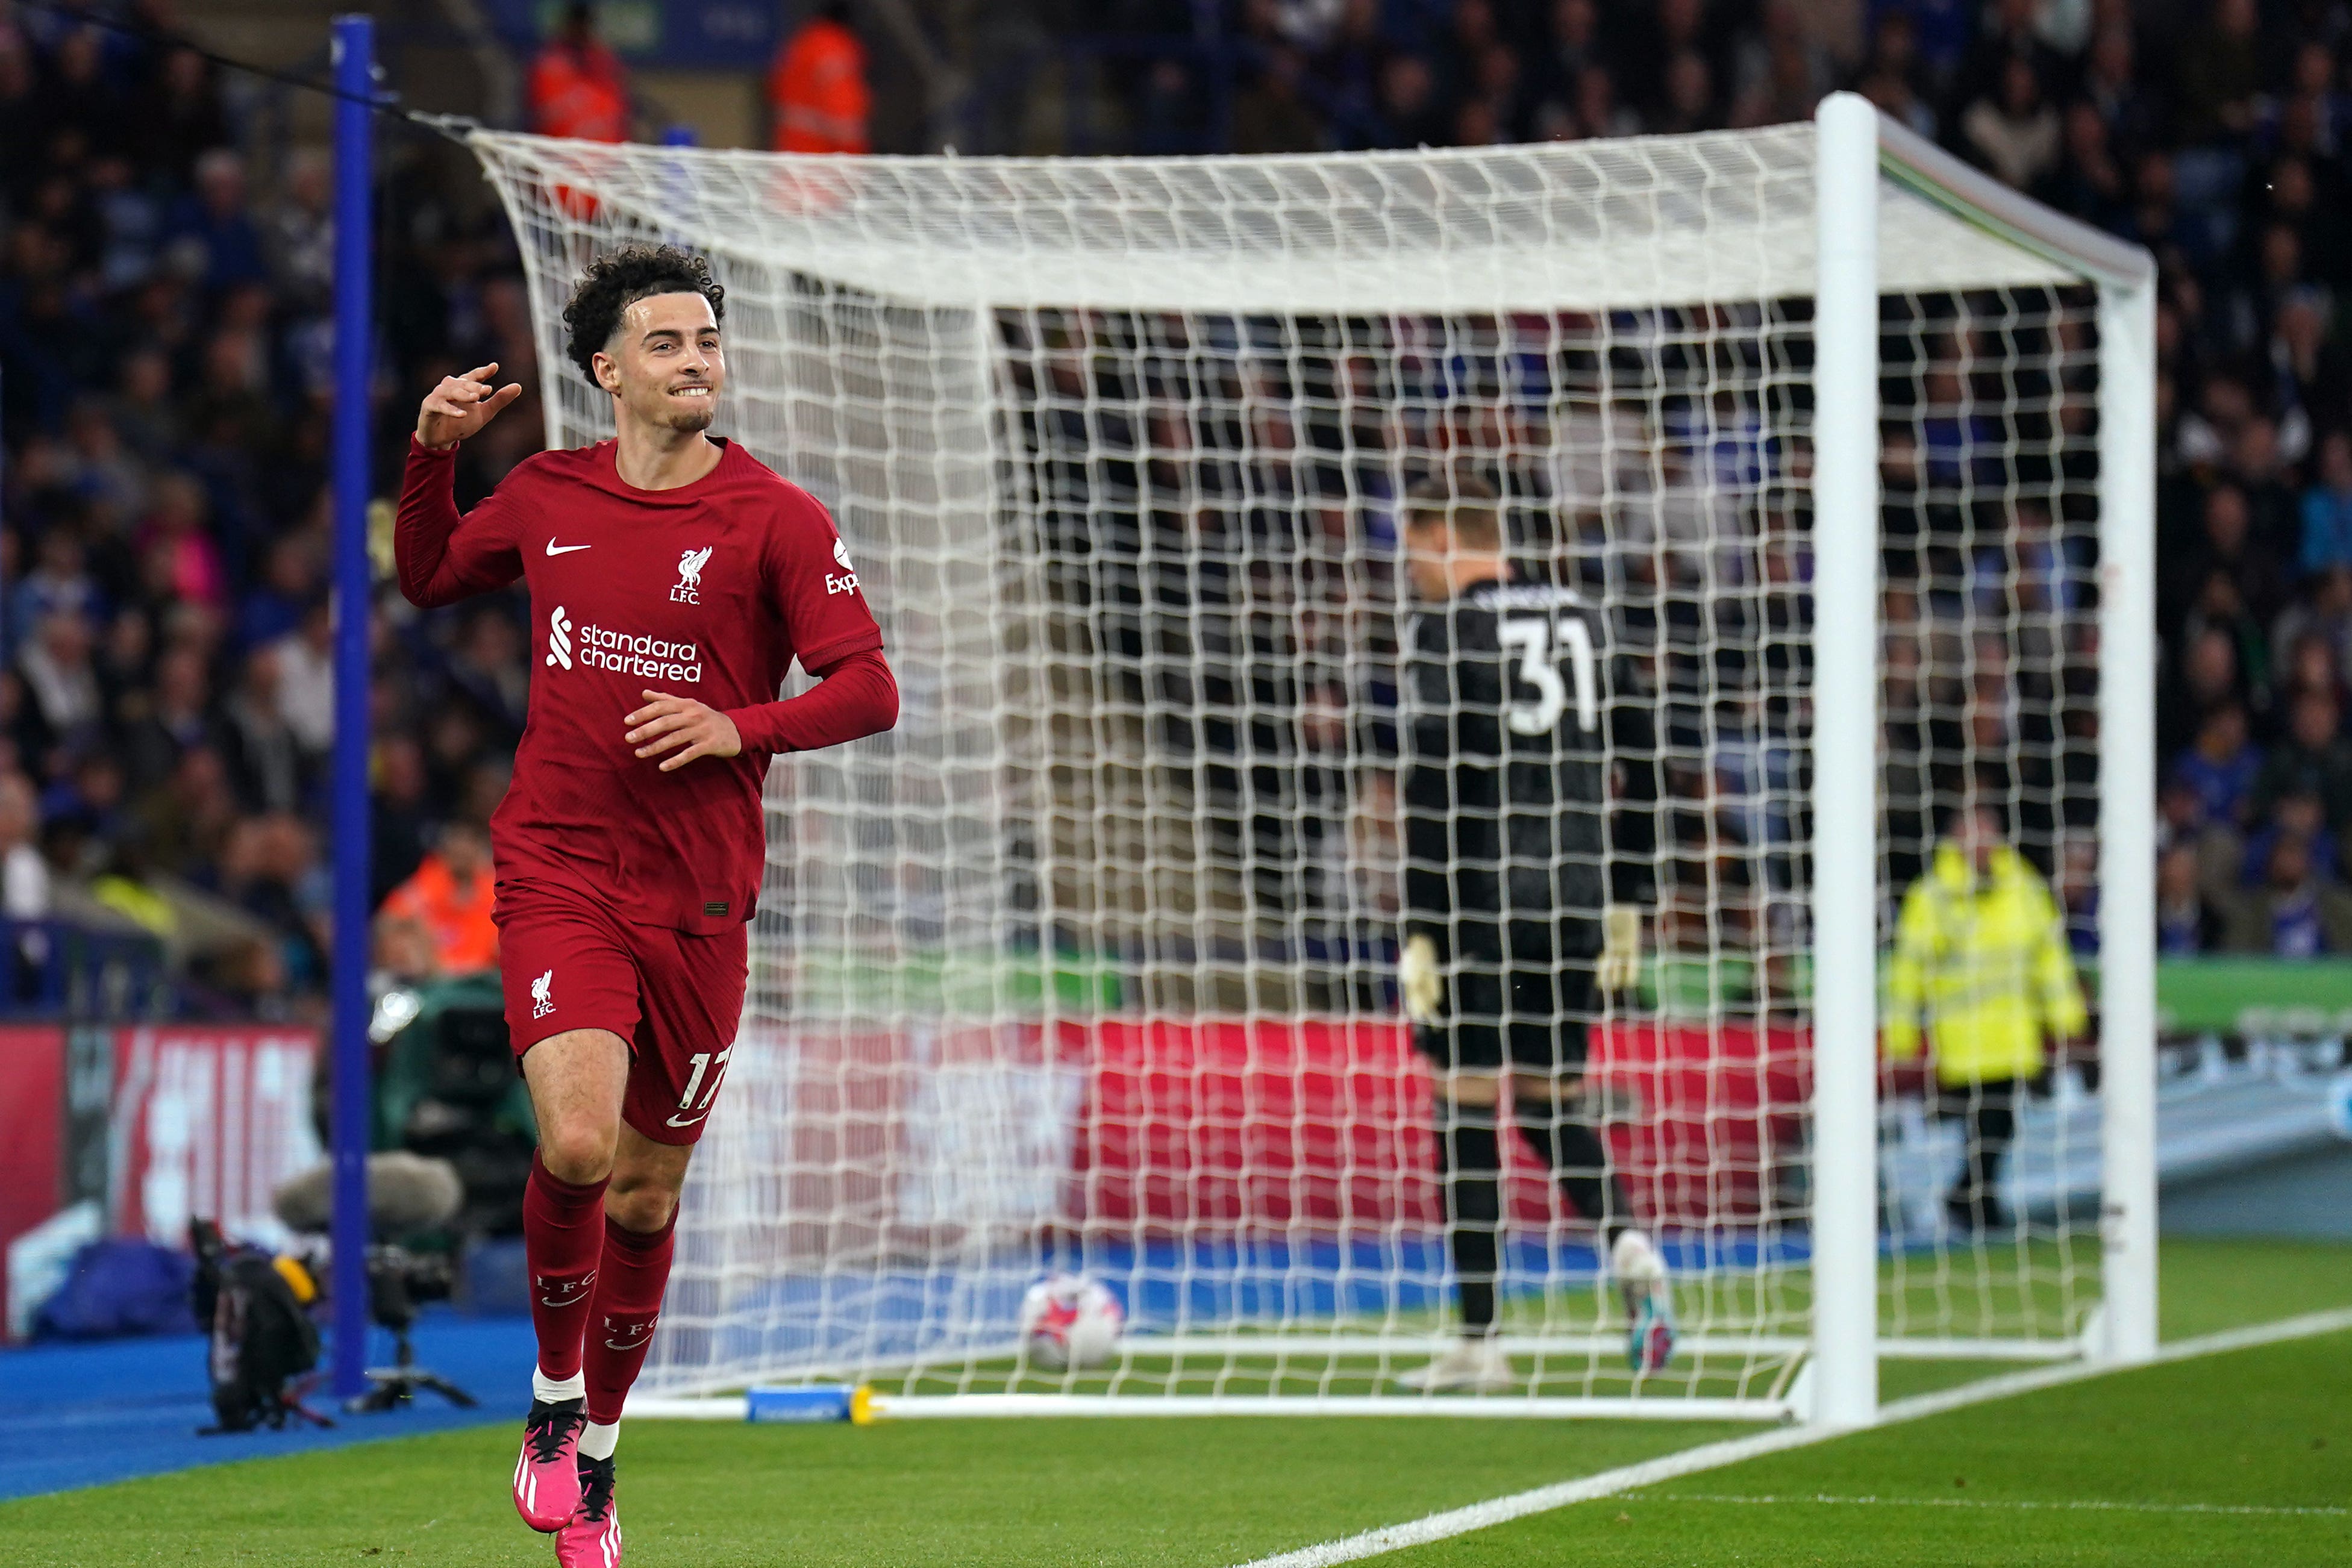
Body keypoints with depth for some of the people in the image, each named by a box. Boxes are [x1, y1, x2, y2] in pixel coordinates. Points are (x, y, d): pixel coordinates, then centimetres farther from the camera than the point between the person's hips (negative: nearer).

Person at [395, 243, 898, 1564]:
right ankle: (554, 1394, 3)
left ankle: (598, 1451, 29)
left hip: (700, 897, 0)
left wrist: (739, 728, -20)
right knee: (576, 1144, -22)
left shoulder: (777, 521, -3)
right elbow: (427, 579, 24)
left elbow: (869, 690, -5)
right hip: (559, 872, 0)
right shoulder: (544, 497, 5)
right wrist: (434, 457, 7)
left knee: (649, 1185, 9)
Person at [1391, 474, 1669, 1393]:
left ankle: (1478, 1344, -1)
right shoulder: (1580, 624, 12)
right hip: (1573, 902, 6)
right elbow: (1621, 773, 14)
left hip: (1482, 904, -6)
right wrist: (1621, 905, 19)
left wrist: (1421, 931, -11)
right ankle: (1626, 1241, -12)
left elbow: (1434, 792, -11)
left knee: (1466, 1110, -1)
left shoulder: (1447, 634, -6)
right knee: (1554, 1103, 16)